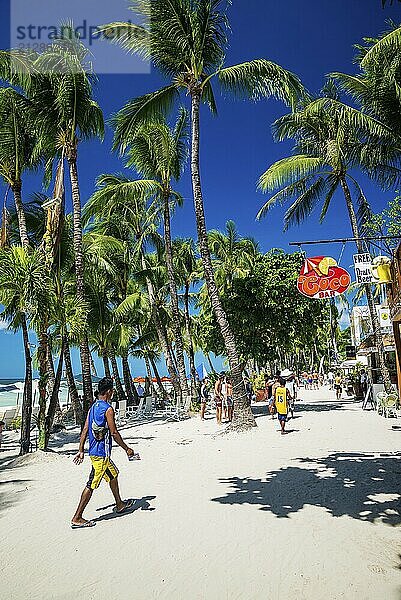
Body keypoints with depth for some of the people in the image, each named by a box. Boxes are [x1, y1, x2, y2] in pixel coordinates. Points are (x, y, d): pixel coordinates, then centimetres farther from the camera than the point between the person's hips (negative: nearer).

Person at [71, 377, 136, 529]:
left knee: (113, 474, 23)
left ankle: (119, 505, 37)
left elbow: (85, 430, 9)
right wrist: (127, 449, -8)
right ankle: (77, 518, 7)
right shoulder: (108, 409, -18)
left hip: (94, 452, 9)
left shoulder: (93, 407, 8)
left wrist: (81, 451, 14)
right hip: (101, 454, -9)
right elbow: (114, 433, -17)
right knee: (91, 485, -1)